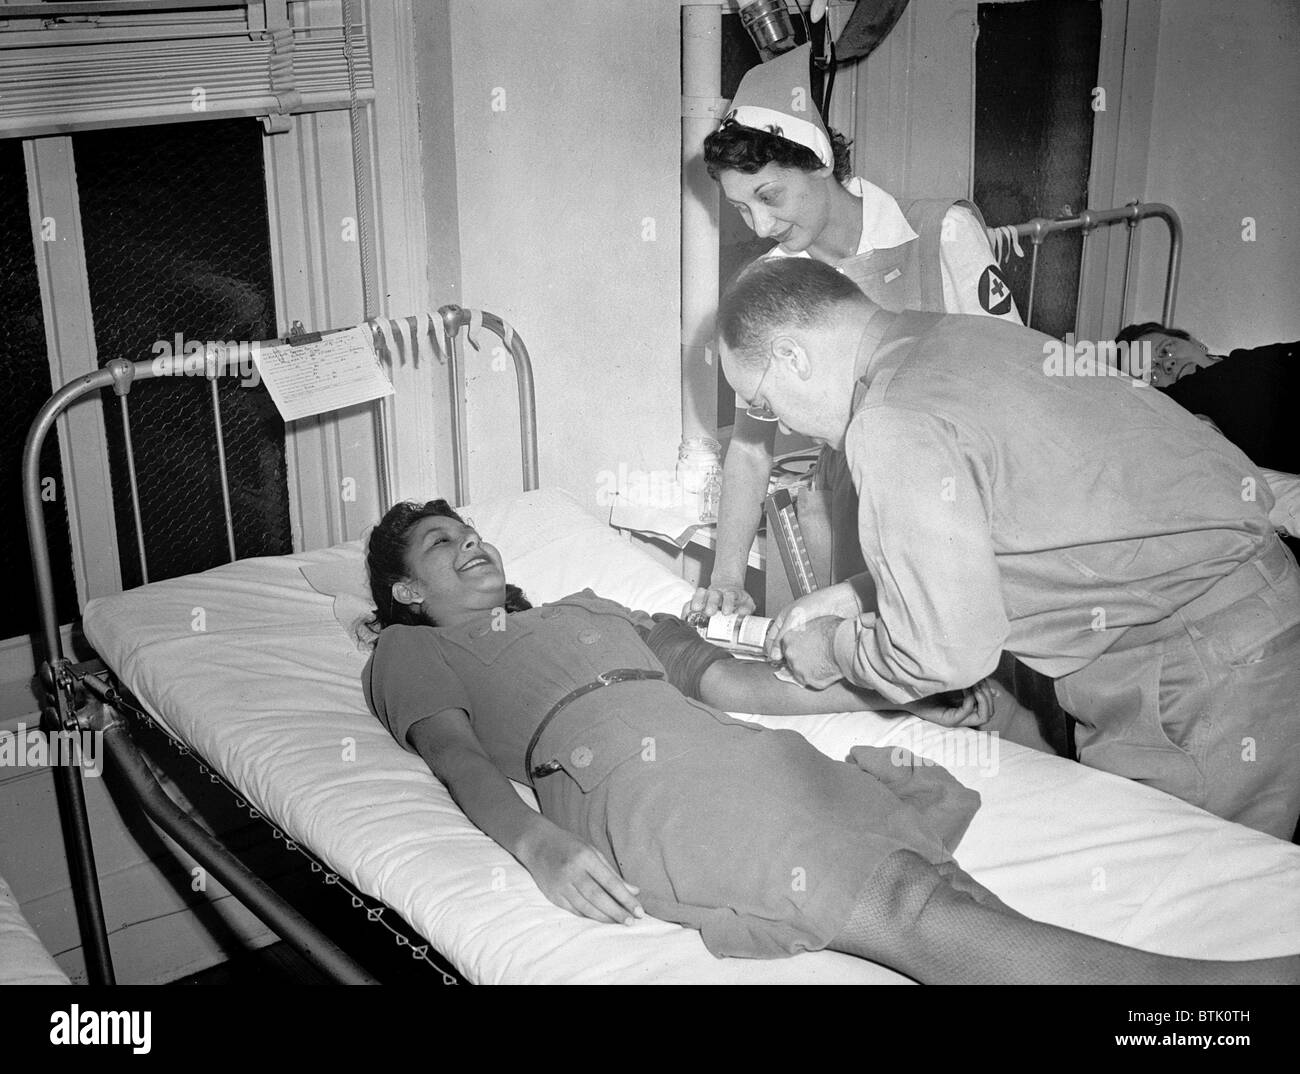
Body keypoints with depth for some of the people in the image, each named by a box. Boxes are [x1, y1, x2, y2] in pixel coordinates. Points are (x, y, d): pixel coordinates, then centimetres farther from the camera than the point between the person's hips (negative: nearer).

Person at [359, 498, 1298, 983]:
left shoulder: (583, 609, 38)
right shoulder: (410, 653, 25)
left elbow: (725, 676, 29)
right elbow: (458, 759, 4)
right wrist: (543, 848, -18)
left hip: (729, 745, 6)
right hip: (623, 774, -6)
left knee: (949, 891, -23)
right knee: (907, 912, -29)